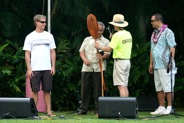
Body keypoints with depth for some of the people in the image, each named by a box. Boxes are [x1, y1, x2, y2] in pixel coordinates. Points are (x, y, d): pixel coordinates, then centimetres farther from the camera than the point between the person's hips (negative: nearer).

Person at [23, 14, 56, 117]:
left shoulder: (49, 36, 10)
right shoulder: (30, 37, 3)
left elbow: (53, 52, 11)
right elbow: (27, 54, 1)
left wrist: (53, 66, 2)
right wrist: (29, 69, -7)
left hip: (47, 68, 2)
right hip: (35, 69, -2)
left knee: (47, 90, 3)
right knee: (35, 91, -1)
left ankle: (49, 111, 5)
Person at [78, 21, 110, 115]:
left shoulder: (105, 41, 10)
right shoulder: (87, 39, 17)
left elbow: (107, 54, -1)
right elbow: (81, 51, 11)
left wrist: (103, 57, -23)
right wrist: (85, 59, -8)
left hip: (99, 68, -2)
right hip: (87, 68, 2)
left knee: (98, 90, -2)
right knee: (85, 89, 1)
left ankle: (98, 109, 3)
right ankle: (83, 109, 7)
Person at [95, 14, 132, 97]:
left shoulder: (117, 35, -14)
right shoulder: (128, 34, 9)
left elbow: (109, 49, -17)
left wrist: (99, 47, -2)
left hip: (119, 61, -8)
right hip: (127, 61, 8)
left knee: (121, 86, -9)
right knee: (125, 86, 12)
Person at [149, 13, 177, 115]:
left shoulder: (167, 32, -6)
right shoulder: (154, 34, 19)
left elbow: (172, 47, -12)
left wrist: (171, 61, -21)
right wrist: (151, 63, 19)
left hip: (165, 65, -8)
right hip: (156, 65, 8)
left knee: (167, 87, -7)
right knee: (159, 88, 9)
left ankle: (169, 108, -4)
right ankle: (161, 108, 13)